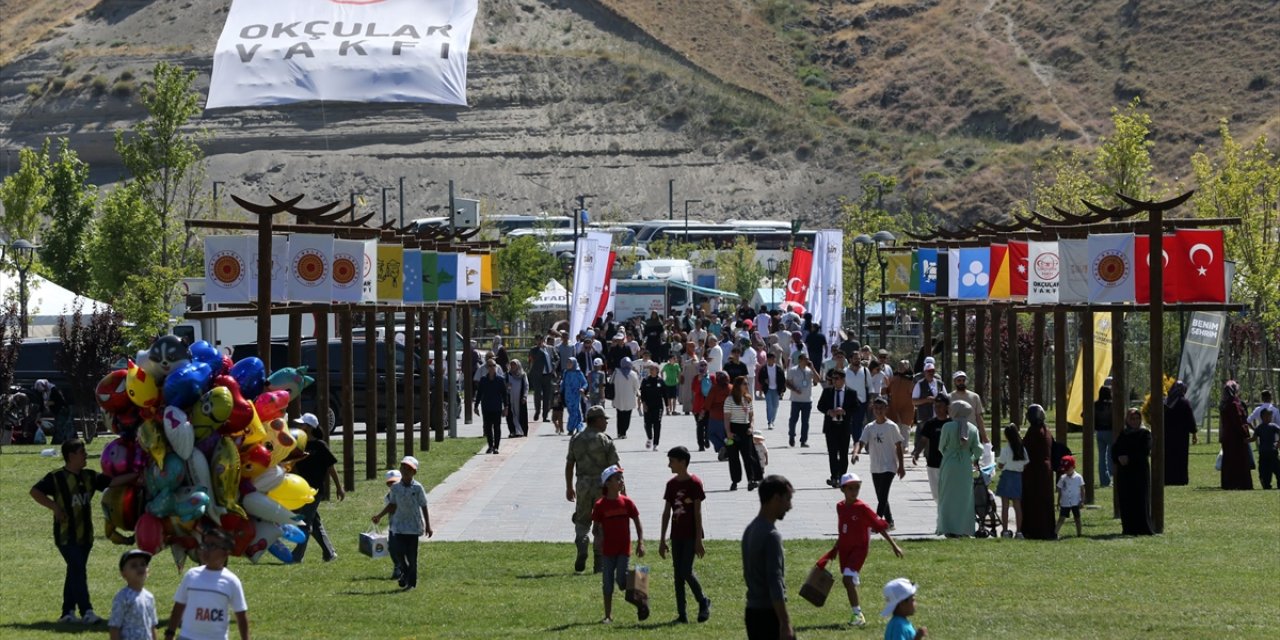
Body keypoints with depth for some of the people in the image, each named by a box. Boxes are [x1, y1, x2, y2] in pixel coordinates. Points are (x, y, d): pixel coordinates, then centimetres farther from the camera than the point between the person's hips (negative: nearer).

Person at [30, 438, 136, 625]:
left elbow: (112, 481, 7)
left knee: (75, 573, 10)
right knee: (78, 570, -14)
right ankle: (86, 611, -17)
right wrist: (55, 507, -16)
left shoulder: (89, 477, 8)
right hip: (66, 535, -7)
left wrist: (135, 475, -2)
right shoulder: (56, 478, -9)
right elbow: (35, 491, -9)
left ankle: (68, 613, 16)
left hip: (85, 535, 7)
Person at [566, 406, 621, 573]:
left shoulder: (576, 440, 3)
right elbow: (614, 467, -9)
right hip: (602, 484, -2)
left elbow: (569, 465, 7)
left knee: (582, 520, 15)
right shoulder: (606, 441, -8)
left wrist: (569, 487, 17)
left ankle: (582, 546, -13)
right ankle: (599, 563, 9)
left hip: (582, 484, 3)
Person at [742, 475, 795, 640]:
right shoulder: (771, 535, -17)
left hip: (753, 612, 9)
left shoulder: (750, 530, 12)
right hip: (769, 614, -9)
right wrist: (785, 624, -23)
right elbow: (775, 584, -22)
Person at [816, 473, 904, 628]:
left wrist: (894, 545, -14)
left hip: (859, 547, -7)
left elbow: (880, 526, -12)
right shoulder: (840, 507, 4)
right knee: (849, 581, 13)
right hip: (845, 548, 7)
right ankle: (857, 614, 30)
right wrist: (835, 548, 24)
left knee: (848, 578, -21)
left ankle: (857, 614, -16)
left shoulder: (862, 508, -14)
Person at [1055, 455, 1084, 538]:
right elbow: (1060, 491, 10)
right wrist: (1058, 502, 9)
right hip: (1065, 503, 1)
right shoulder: (1063, 478, 4)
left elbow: (1082, 490, 0)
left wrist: (1082, 500, -6)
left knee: (1077, 518, 8)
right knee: (1061, 518, -4)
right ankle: (1055, 532, -11)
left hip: (1075, 502, -1)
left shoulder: (1078, 477, -3)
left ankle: (1079, 533, 17)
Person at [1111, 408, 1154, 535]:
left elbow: (1145, 452, -11)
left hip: (1140, 471, -4)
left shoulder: (1145, 434, 1)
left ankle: (1142, 528, -4)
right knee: (1126, 501, 2)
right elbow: (1114, 452, 8)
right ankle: (1128, 528, 7)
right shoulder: (1123, 435, 14)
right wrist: (1119, 458, -13)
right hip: (1124, 473, 4)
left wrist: (1129, 458, -17)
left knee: (1140, 500, -7)